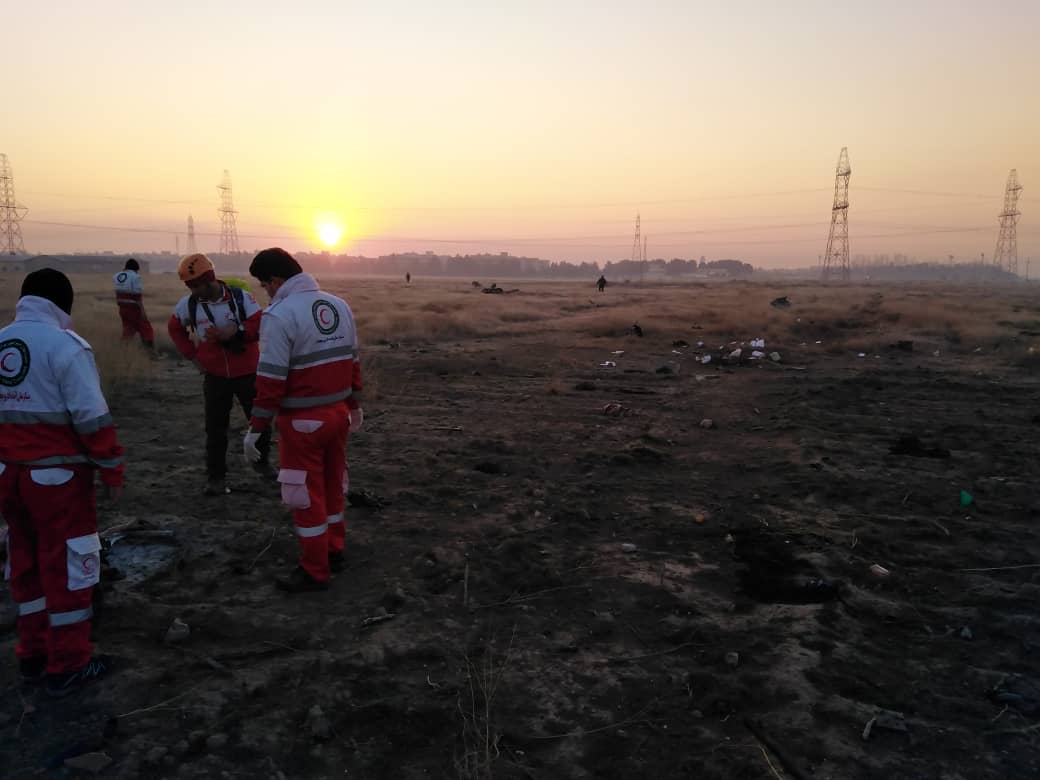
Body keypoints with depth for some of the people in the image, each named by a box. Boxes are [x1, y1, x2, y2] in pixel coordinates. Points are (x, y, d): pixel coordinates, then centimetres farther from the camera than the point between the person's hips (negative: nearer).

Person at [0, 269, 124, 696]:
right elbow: (92, 418, -18)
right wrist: (112, 468, -8)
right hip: (57, 475, -7)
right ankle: (67, 665, 12)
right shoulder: (64, 345, -15)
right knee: (65, 565, 3)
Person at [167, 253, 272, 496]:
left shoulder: (240, 297, -12)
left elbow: (262, 325, -14)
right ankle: (216, 477, 14)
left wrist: (235, 332, -28)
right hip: (215, 376, 1)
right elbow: (175, 328, 14)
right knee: (216, 428, 3)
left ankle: (261, 461, 34)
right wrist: (192, 354, 6)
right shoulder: (188, 304, -4)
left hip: (247, 373, -1)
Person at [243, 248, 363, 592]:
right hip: (338, 412, 8)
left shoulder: (279, 314, -17)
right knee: (331, 485, 20)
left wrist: (256, 428, -13)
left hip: (303, 420, -7)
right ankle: (334, 551, 33)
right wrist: (355, 405, 21)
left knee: (306, 494, 4)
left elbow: (271, 379, -19)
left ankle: (314, 571, 14)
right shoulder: (339, 305, 6)